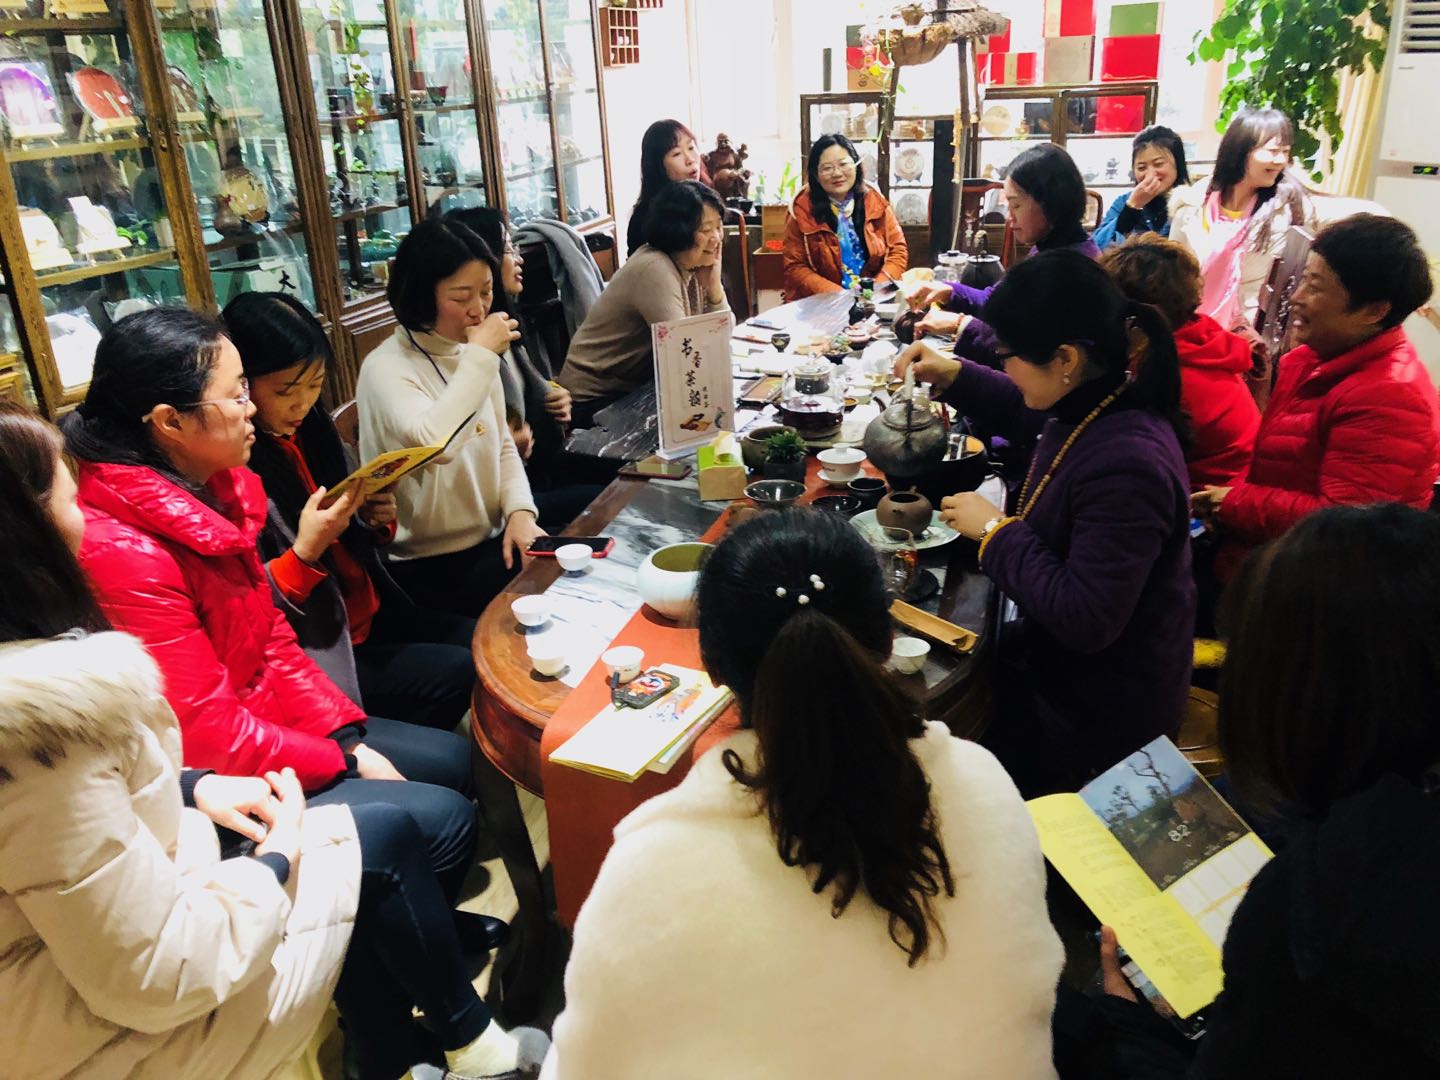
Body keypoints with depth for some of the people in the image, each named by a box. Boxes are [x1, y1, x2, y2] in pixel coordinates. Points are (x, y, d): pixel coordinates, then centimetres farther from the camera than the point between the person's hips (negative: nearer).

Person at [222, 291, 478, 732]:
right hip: (317, 650, -8)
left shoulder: (310, 430, 5)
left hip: (373, 613, 8)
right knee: (462, 675, -17)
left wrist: (378, 521, -4)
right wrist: (306, 551, -29)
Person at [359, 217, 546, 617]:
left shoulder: (474, 353, 7)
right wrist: (480, 356, -24)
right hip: (434, 569, -7)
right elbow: (433, 443, -35)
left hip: (493, 541, 7)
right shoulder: (384, 369, -15)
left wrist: (520, 512, -5)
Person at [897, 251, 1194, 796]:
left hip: (1101, 709, -8)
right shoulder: (1090, 404, -6)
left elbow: (1085, 621, -34)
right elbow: (1027, 412, 20)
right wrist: (952, 374, 5)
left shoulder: (1125, 464, -35)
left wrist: (996, 530, -24)